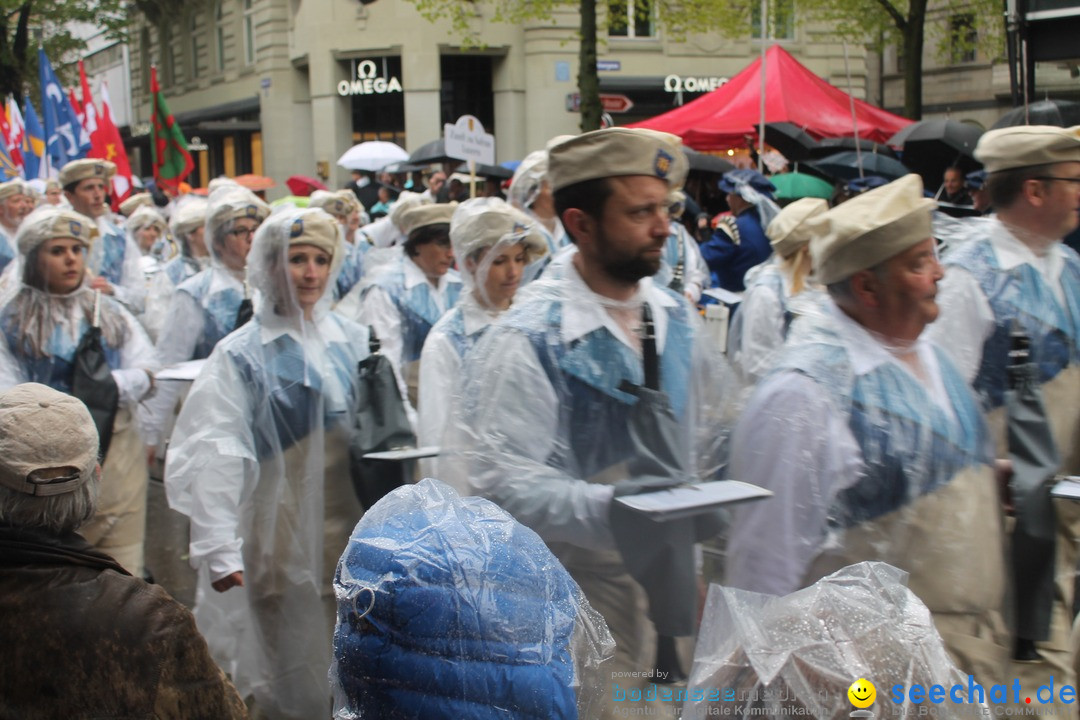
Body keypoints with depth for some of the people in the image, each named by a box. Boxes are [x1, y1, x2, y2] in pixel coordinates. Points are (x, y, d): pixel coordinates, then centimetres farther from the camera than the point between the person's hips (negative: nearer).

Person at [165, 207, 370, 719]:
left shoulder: (354, 343, 9)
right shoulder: (240, 355, -2)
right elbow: (215, 455, -9)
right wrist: (218, 548, -17)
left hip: (354, 530, 4)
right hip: (283, 538, -3)